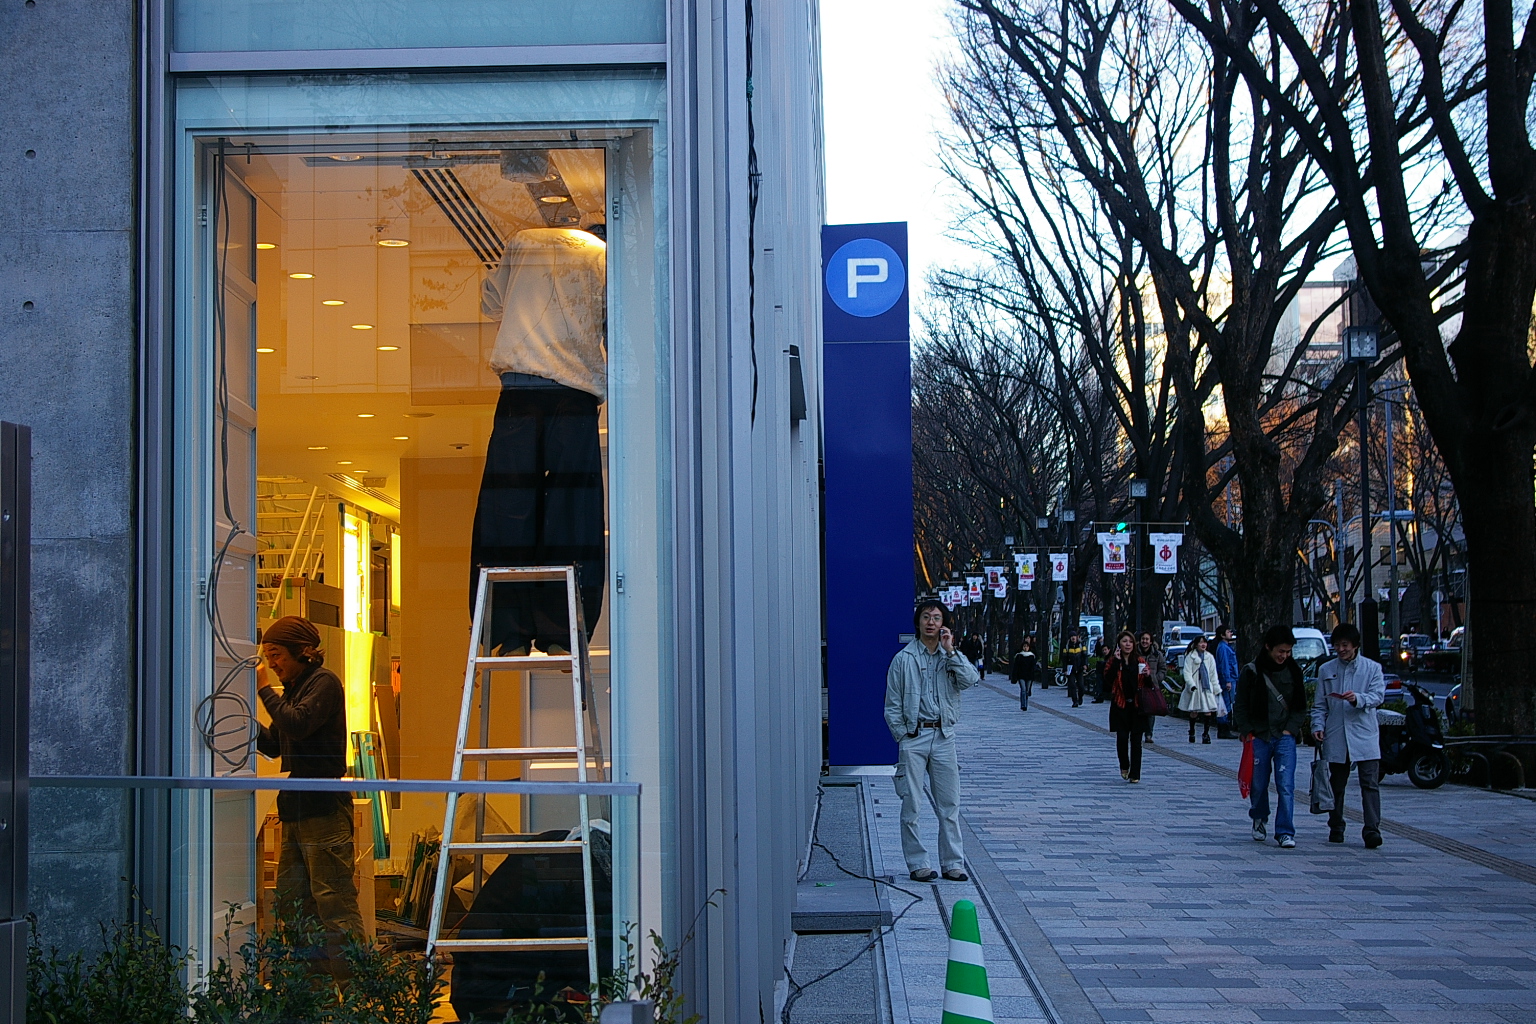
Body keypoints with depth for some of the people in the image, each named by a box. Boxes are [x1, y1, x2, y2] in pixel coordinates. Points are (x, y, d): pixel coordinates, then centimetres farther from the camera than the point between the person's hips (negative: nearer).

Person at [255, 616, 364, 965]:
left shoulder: (324, 683, -7)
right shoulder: (293, 689, 19)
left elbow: (297, 725, -22)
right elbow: (273, 745, 20)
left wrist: (265, 690, -12)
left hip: (323, 808, -10)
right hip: (296, 811, 10)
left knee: (333, 903, -10)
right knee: (291, 905, 11)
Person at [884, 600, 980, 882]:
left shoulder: (952, 657, 10)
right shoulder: (904, 658, 2)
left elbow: (971, 680, -11)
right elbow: (892, 705, 2)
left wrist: (950, 651, -12)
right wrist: (903, 735, -5)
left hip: (944, 736, 2)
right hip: (913, 736, -2)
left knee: (949, 803, 4)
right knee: (911, 803, 0)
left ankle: (953, 862, 11)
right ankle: (917, 864, 8)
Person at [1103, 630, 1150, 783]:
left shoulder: (1140, 661, 9)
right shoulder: (1112, 661, 3)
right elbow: (1107, 680, -14)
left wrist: (1147, 676, -10)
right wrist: (1116, 662, -16)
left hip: (1137, 706, 1)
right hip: (1120, 706, -1)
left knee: (1136, 740, -1)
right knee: (1122, 738, -4)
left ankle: (1135, 774, 3)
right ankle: (1124, 766, 21)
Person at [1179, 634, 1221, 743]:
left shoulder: (1209, 657, 12)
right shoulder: (1190, 657, 0)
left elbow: (1213, 674, 16)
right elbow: (1187, 672, -5)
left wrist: (1216, 688, 11)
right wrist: (1191, 685, -18)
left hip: (1207, 687, 3)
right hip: (1195, 688, -3)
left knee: (1208, 711, -8)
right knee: (1194, 712, 2)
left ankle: (1206, 734, -1)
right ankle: (1191, 733, 22)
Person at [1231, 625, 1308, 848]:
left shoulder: (1294, 671, 6)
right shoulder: (1251, 672, -2)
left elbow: (1301, 706, 12)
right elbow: (1240, 706, 4)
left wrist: (1290, 729, -1)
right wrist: (1247, 732, -5)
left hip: (1285, 738, 1)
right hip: (1258, 738, -1)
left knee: (1286, 786, -9)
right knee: (1258, 785, 8)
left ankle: (1285, 832, -5)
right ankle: (1259, 820, 33)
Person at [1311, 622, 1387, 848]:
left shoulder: (1372, 668, 5)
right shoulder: (1326, 670, 11)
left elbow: (1378, 696, -7)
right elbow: (1320, 705, 13)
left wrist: (1358, 699, -26)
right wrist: (1318, 726, -3)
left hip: (1364, 736, -2)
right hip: (1336, 738, 2)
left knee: (1370, 784, -10)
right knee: (1336, 785, 10)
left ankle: (1372, 830, -13)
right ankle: (1336, 829, 20)